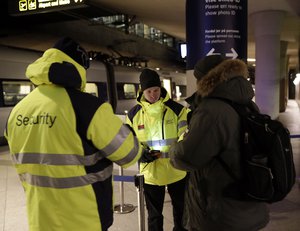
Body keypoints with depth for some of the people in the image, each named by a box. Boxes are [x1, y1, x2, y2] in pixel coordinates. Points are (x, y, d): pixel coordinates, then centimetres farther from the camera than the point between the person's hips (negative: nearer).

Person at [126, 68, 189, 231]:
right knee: (154, 214, 19)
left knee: (180, 210, 21)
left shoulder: (176, 109, -7)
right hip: (150, 173, 1)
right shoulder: (134, 114, -2)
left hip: (176, 170, 0)